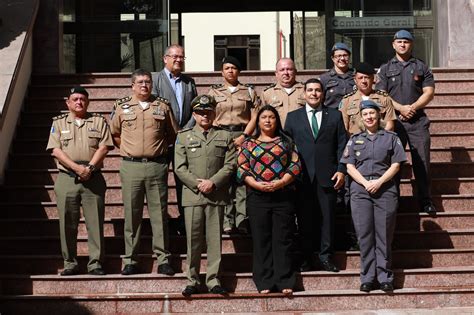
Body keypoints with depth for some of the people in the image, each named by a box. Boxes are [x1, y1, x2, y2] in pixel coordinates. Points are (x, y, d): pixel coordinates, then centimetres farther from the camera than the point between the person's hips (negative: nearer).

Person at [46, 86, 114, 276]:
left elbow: (104, 147, 1)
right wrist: (77, 168, -13)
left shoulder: (99, 121, 12)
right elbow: (55, 150, -1)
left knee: (95, 222, -2)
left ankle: (95, 263, 3)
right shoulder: (59, 123, 11)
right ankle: (70, 264, 10)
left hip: (93, 179, 0)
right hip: (67, 179, 0)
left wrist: (90, 167, -13)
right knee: (68, 223, 1)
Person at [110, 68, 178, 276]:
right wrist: (128, 149, 10)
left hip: (157, 166, 0)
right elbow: (114, 134, 19)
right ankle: (130, 260, 8)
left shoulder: (162, 106, 9)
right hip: (131, 166, 0)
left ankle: (163, 260, 6)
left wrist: (159, 147, 11)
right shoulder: (122, 107, 9)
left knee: (159, 213, 1)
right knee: (131, 214, 2)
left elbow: (172, 134, 17)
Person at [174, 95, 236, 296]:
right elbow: (180, 168, 3)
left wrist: (213, 182, -10)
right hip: (192, 196, 0)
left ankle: (213, 281, 8)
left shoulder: (225, 136, 12)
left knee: (215, 240, 2)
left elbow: (230, 164, 3)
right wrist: (197, 184, -10)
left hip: (217, 195, 1)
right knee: (193, 240, 0)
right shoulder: (183, 137, 10)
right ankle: (192, 281, 7)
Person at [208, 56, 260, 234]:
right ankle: (226, 221, -4)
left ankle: (242, 220, -8)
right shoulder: (214, 92, 14)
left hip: (243, 136, 0)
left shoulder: (249, 92, 13)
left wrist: (243, 136, -7)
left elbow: (254, 117, 6)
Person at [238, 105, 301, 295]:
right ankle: (265, 282, 5)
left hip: (283, 195, 0)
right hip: (257, 197, 0)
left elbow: (295, 165, 3)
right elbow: (242, 168, 4)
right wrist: (256, 184, -12)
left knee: (283, 239, -1)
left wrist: (280, 182, -11)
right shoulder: (249, 144, 12)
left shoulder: (286, 142, 12)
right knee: (261, 240, 1)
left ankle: (284, 281, 3)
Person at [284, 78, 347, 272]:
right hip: (302, 176, 0)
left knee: (327, 217, 1)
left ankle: (326, 257, 9)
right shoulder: (293, 117, 11)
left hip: (327, 176, 0)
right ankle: (306, 259, 7)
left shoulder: (335, 116, 11)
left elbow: (342, 145, 7)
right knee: (304, 218, 1)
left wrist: (341, 169, -3)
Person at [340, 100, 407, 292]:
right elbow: (350, 167, 6)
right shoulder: (355, 139, 15)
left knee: (384, 235, -3)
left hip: (385, 190, -1)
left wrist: (379, 182, -11)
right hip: (360, 190, 1)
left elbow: (396, 165, 3)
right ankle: (367, 278, 2)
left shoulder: (390, 138, 11)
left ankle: (385, 277, 2)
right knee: (364, 235, -2)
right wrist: (366, 183, -9)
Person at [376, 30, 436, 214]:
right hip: (394, 120, 0)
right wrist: (401, 108, -11)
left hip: (418, 121, 0)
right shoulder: (385, 69, 10)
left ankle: (425, 200, 3)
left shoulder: (421, 67, 12)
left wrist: (413, 108, -10)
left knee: (422, 160, -2)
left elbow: (429, 92, 4)